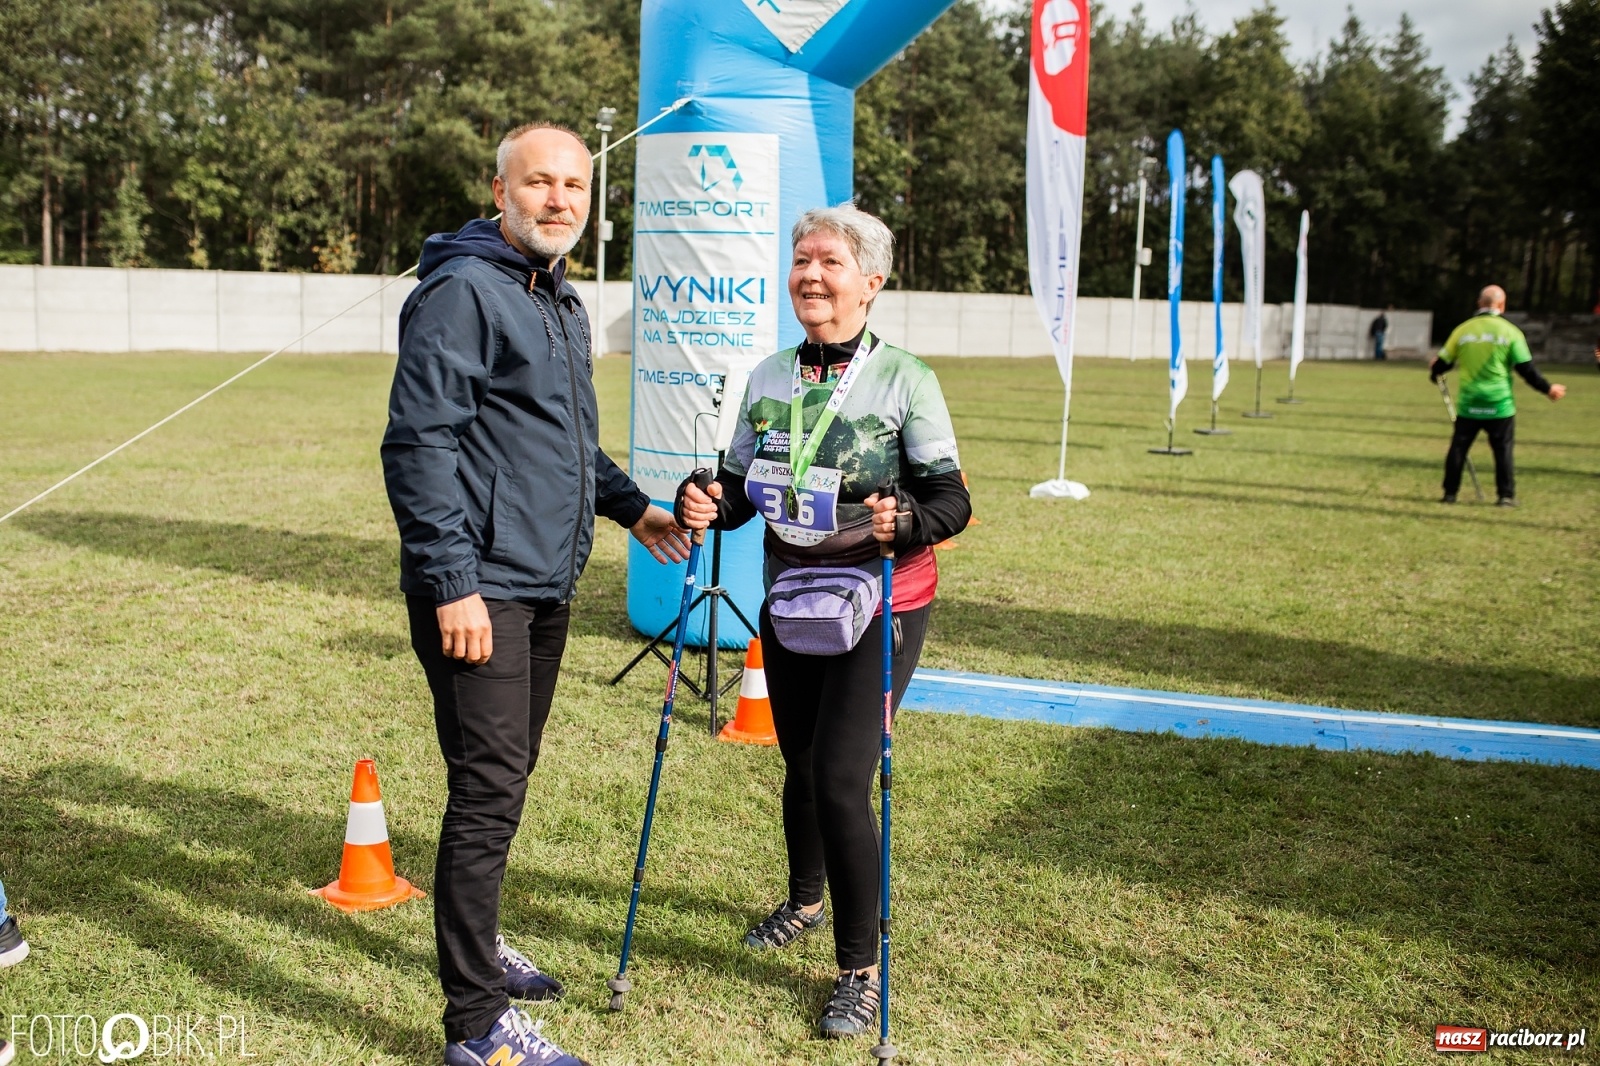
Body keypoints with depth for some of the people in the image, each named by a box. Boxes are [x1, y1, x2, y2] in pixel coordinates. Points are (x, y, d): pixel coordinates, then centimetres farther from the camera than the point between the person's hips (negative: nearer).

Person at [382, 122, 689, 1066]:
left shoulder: (565, 305, 17)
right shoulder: (462, 292, -13)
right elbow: (418, 444, -19)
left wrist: (629, 505, 22)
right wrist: (452, 582, -23)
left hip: (546, 589, 9)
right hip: (480, 592, -9)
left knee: (509, 778, 20)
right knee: (489, 795, -7)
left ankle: (479, 943, 38)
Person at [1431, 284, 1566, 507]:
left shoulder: (1463, 330, 2)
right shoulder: (1510, 332, -4)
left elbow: (1443, 362, 10)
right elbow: (1526, 369, -3)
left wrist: (1434, 373, 33)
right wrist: (1548, 389, 10)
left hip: (1468, 403, 2)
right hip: (1499, 404, -2)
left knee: (1458, 447, 9)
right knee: (1503, 449, 6)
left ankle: (1450, 493, 11)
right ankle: (1505, 495, 7)